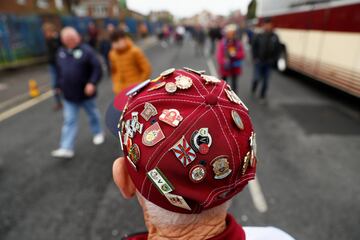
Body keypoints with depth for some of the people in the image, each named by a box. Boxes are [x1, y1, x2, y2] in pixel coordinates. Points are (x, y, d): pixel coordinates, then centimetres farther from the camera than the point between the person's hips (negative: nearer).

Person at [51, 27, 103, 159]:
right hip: (69, 94, 4)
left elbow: (97, 68, -17)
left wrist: (92, 83, -27)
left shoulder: (86, 50, -10)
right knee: (69, 121, 2)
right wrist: (59, 85, 20)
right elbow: (59, 71, 18)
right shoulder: (61, 52, 8)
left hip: (86, 93, -4)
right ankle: (67, 148, 4)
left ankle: (98, 133, 42)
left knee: (93, 114, 17)